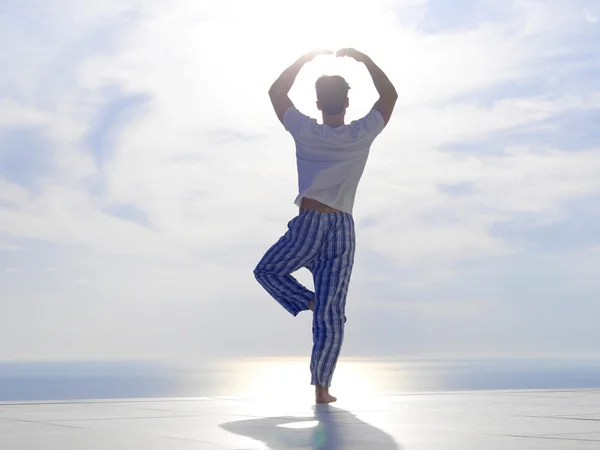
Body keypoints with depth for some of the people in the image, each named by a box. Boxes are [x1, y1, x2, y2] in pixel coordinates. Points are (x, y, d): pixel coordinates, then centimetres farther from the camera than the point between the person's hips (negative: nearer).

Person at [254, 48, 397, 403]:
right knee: (331, 314, 1)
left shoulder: (306, 132, -3)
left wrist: (307, 59, 16)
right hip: (342, 230, 2)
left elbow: (277, 92, 12)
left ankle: (307, 302, 2)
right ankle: (322, 387, -2)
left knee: (267, 271, 25)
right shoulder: (363, 135, -1)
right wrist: (362, 58, 15)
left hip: (307, 226, -1)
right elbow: (390, 95, 15)